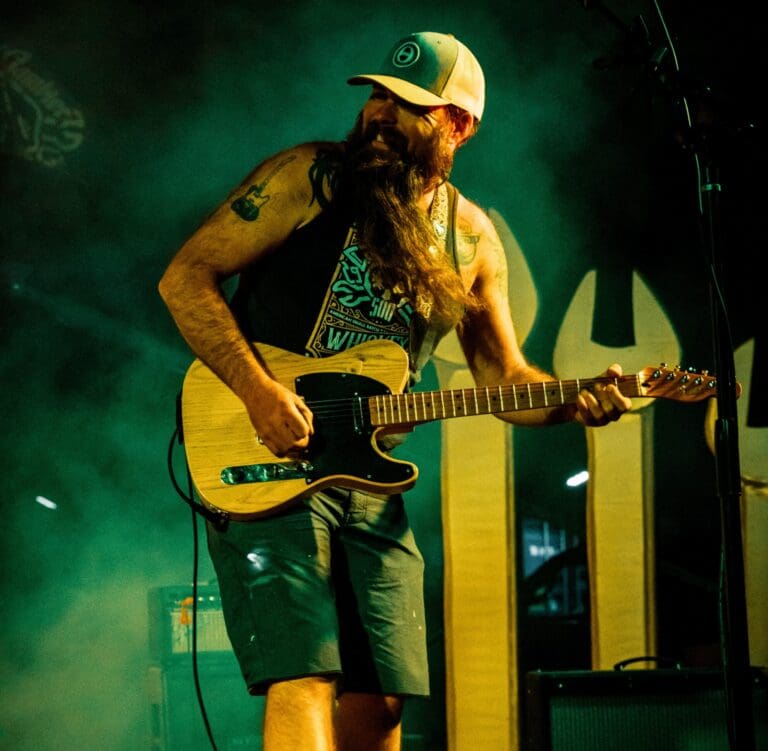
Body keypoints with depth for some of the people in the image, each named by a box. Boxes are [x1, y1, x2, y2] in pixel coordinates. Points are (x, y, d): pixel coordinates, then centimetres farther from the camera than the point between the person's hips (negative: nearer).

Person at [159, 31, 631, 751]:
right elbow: (185, 276, -7)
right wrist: (259, 392, -18)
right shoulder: (310, 177, -4)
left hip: (369, 481, 5)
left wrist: (573, 400, -6)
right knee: (304, 680, -17)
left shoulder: (472, 238, 10)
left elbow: (503, 375, 16)